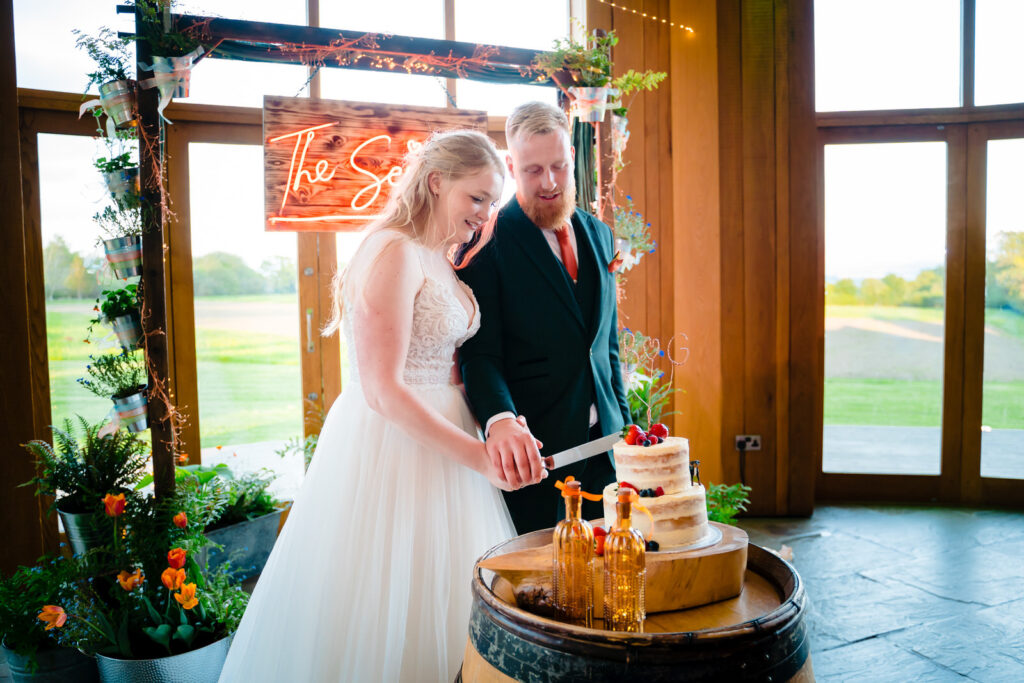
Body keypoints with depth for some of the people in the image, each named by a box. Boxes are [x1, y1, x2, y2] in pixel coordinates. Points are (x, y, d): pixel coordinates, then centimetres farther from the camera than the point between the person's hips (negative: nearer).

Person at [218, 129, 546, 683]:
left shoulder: (442, 260, 12)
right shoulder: (395, 251, -17)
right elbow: (383, 390, -22)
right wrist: (479, 457, -21)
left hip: (441, 438, 9)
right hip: (392, 445, -9)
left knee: (436, 606, 17)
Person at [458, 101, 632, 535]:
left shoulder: (599, 234, 12)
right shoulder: (489, 239, -8)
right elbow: (480, 352, -15)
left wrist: (622, 422, 13)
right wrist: (500, 419, -33)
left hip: (602, 439, 6)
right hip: (529, 445, -5)